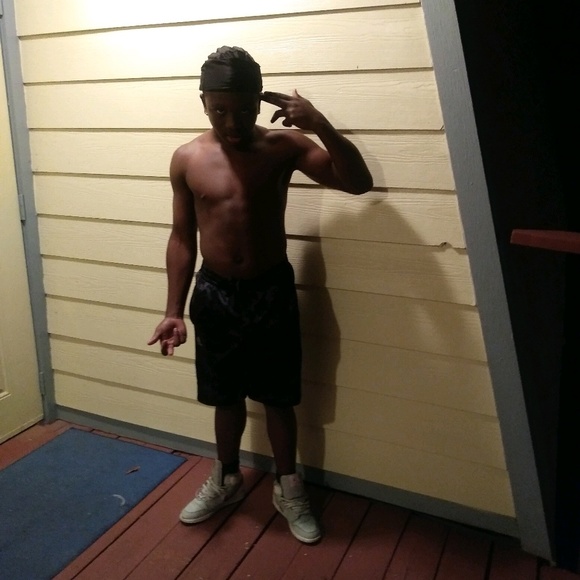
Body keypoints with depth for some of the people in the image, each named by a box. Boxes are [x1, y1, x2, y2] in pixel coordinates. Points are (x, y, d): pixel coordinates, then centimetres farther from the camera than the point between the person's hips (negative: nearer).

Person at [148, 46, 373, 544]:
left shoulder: (285, 146, -7)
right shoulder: (187, 159, -3)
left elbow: (359, 182, -15)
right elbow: (182, 237, 3)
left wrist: (320, 125, -29)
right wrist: (174, 310, -1)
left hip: (272, 291, -1)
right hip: (214, 294, 2)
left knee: (278, 398, 12)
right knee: (226, 397, 18)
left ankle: (288, 489, 35)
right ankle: (227, 479, 43)